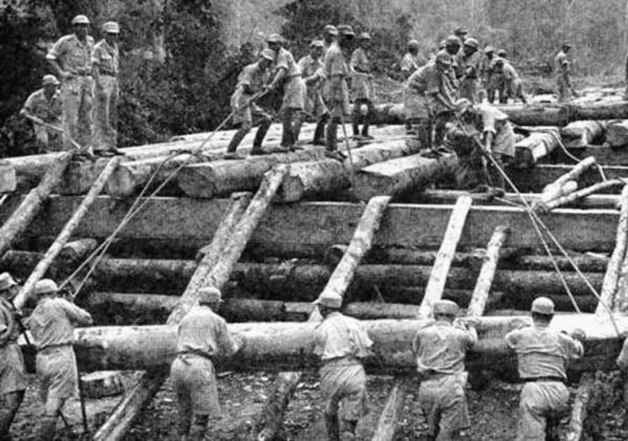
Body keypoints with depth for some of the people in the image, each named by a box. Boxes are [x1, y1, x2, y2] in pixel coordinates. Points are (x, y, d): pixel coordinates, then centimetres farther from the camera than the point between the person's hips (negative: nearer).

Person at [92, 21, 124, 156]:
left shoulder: (115, 47, 14)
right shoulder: (98, 48, -10)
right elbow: (94, 68, -15)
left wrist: (117, 86, 17)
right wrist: (100, 87, -23)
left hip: (113, 82, 8)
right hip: (102, 81, -8)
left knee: (112, 116, 8)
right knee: (101, 116, -8)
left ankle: (111, 145, 13)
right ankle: (99, 147, -7)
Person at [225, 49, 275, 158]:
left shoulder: (265, 73, 13)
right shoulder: (250, 70, -14)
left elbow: (262, 91, 3)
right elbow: (242, 87, -24)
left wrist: (252, 98, -15)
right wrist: (236, 103, -33)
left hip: (248, 103, 9)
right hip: (240, 99, -9)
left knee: (267, 119, 8)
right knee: (246, 126, -24)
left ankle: (256, 147, 8)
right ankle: (230, 152, -28)